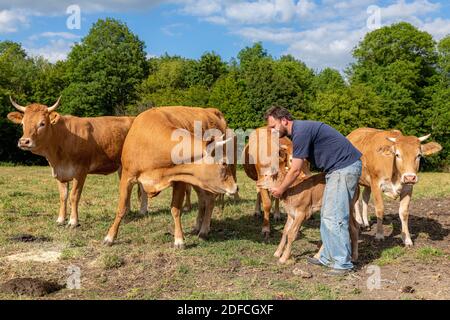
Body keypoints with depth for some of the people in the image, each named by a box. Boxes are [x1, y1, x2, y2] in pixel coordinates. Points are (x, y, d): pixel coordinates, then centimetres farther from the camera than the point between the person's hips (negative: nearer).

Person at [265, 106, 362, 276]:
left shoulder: (301, 131, -17)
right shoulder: (300, 130, 14)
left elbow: (295, 170, -13)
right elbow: (297, 167, 25)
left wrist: (280, 190, 0)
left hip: (345, 167, -10)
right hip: (337, 169, 10)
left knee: (334, 217, -10)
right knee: (327, 215, 12)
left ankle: (343, 263, -4)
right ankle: (327, 256, 20)